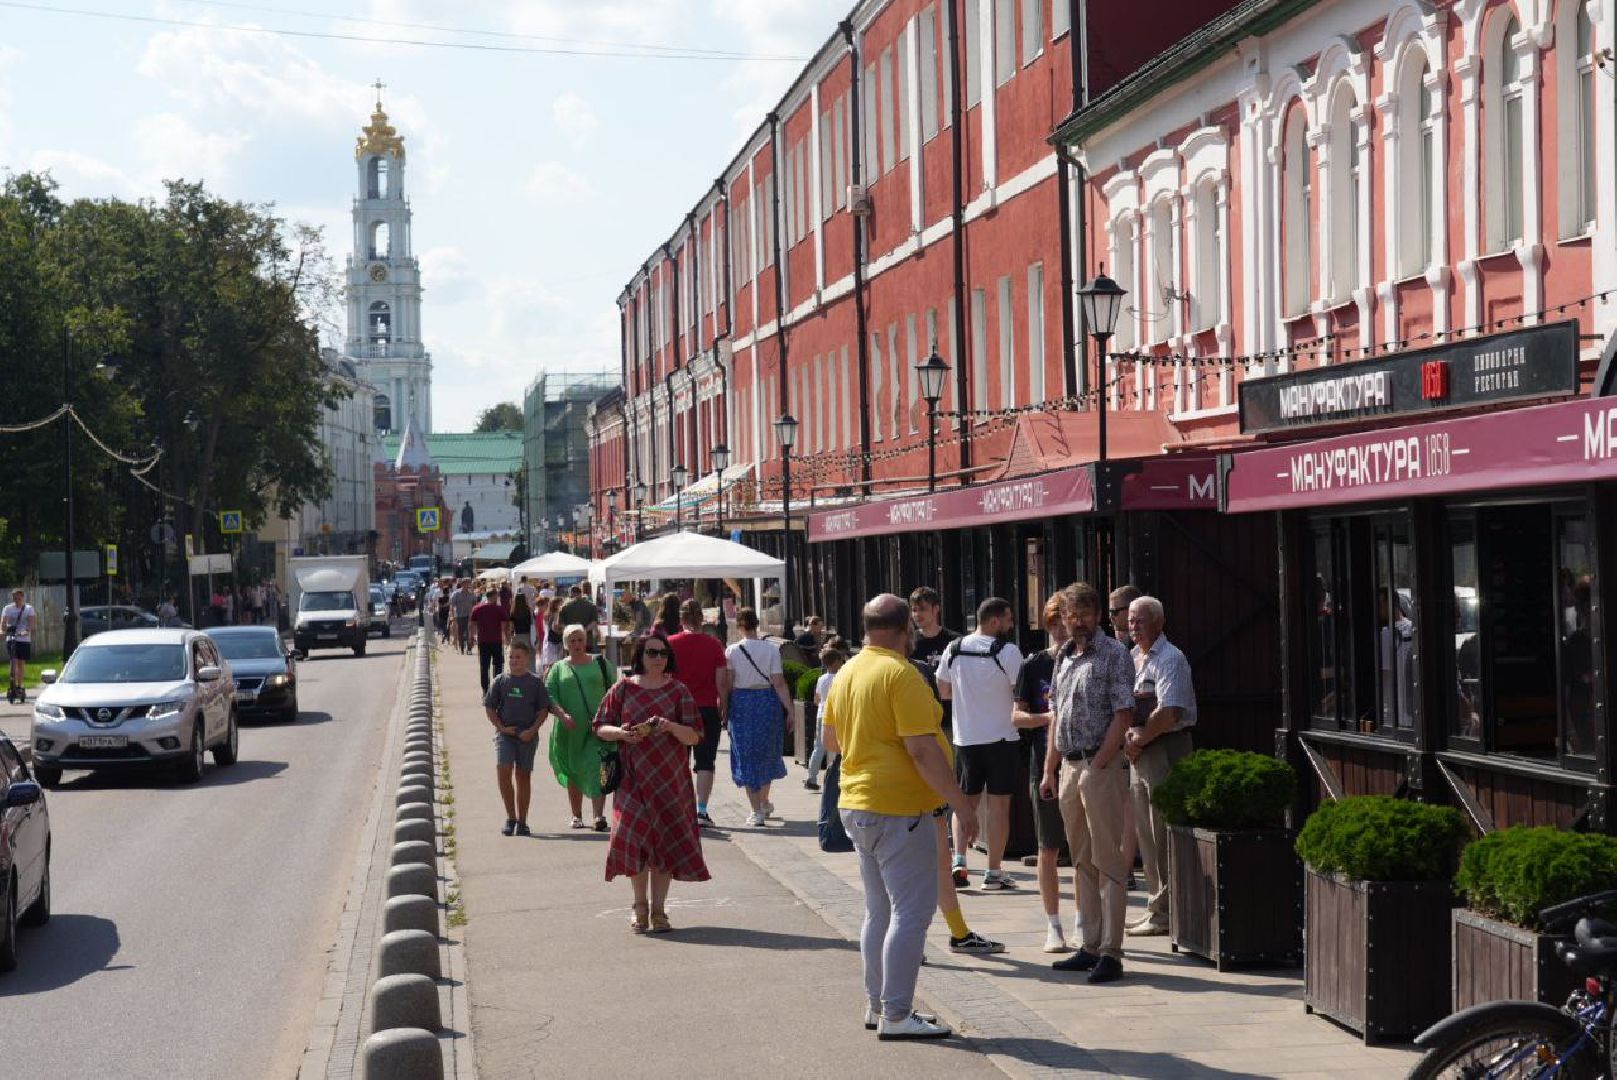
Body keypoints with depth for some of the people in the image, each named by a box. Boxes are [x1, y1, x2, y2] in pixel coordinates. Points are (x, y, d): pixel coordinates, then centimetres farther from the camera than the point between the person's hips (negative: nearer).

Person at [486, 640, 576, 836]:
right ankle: (511, 817, -2)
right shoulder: (500, 680, 3)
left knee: (523, 776, 6)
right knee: (503, 771, -14)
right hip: (505, 733, 0)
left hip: (527, 736, 0)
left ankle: (521, 822, 13)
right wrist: (501, 727, -6)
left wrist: (532, 730, -9)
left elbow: (544, 709, 3)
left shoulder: (535, 682, 2)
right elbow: (489, 707, 6)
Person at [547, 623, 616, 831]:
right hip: (570, 730, 2)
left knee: (596, 767, -15)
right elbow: (549, 695, 1)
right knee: (573, 771, 10)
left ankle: (599, 815, -20)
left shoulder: (600, 663, 9)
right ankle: (576, 816, 24)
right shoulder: (559, 668, 10)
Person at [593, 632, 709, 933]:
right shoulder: (623, 689, 5)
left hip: (670, 778, 0)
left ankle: (658, 909, 8)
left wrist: (671, 726, -19)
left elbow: (694, 737, 0)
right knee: (634, 837, -6)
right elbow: (600, 727, 6)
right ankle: (640, 907, 11)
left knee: (666, 841, -1)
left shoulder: (678, 691, 4)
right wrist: (622, 733, -15)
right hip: (633, 777, 0)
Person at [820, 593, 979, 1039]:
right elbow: (922, 749, -21)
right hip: (898, 809, -9)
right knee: (912, 911, -5)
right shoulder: (901, 675, -16)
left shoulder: (847, 673, 10)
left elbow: (832, 738, 22)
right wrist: (960, 802, -17)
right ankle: (896, 1015, -6)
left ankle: (877, 1006, 22)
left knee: (880, 911, 17)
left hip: (857, 805, 9)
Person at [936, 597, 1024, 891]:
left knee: (966, 799, 17)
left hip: (965, 737, 4)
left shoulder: (953, 650, 2)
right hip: (1001, 737, -4)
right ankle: (994, 872, 2)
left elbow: (944, 692, 11)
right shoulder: (1008, 652, -13)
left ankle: (959, 860, 6)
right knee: (998, 802, 1)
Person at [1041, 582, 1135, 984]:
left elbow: (1123, 714, -13)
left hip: (1101, 766, -8)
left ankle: (1110, 953, -4)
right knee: (1082, 862, 12)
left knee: (1107, 862, -5)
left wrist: (1097, 767, -16)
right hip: (1069, 767, 8)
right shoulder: (1064, 657, 16)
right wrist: (1049, 770, 15)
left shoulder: (1113, 654, -6)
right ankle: (1089, 947, 18)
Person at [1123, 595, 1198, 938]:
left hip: (1164, 748, -9)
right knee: (1147, 834, 13)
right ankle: (1158, 905, 21)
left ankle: (1163, 913, -3)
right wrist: (1128, 736, 0)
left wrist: (1138, 740, -12)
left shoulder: (1169, 659, -12)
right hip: (1139, 753, 9)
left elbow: (1169, 713, -21)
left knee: (1162, 836, -6)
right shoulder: (1132, 657, 15)